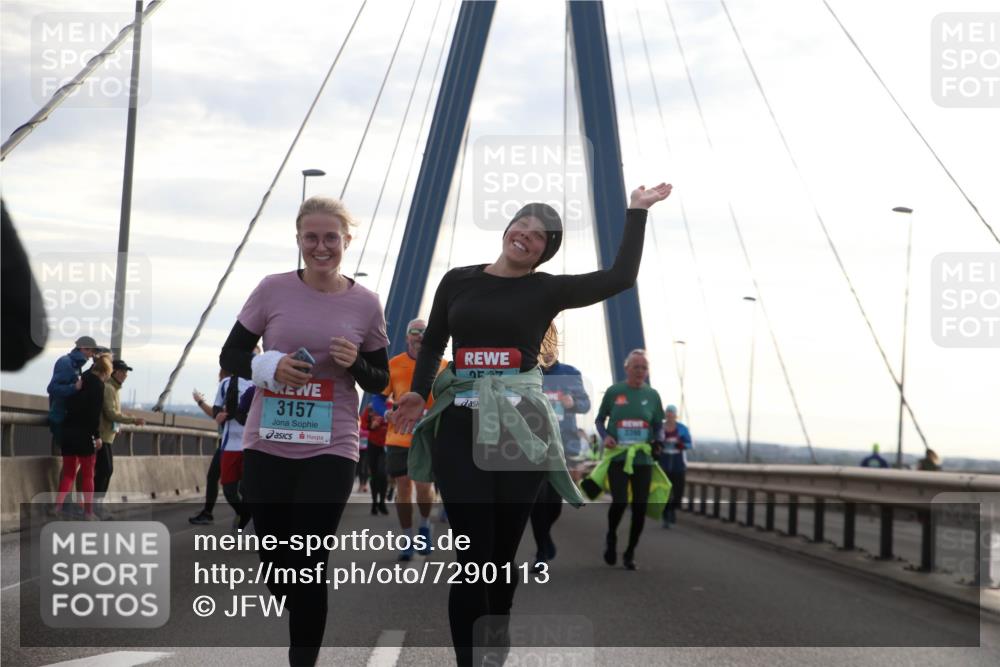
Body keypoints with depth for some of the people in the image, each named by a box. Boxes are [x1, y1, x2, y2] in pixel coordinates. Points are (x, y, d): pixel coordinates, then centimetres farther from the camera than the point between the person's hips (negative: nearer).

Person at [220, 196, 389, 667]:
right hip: (267, 447, 2)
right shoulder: (272, 290, -2)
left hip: (331, 451, -2)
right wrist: (270, 366, -16)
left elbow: (380, 382, 8)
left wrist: (356, 364, -14)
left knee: (307, 567, -3)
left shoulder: (365, 304, -1)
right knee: (275, 563, 12)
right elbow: (230, 357, 4)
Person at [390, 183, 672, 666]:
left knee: (502, 555, 5)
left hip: (520, 428, 0)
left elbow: (621, 276, -2)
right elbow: (432, 343, 16)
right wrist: (419, 392, 0)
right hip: (461, 426, 0)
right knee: (473, 557, -6)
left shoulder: (547, 290, 5)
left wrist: (636, 212, 1)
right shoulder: (457, 281, 11)